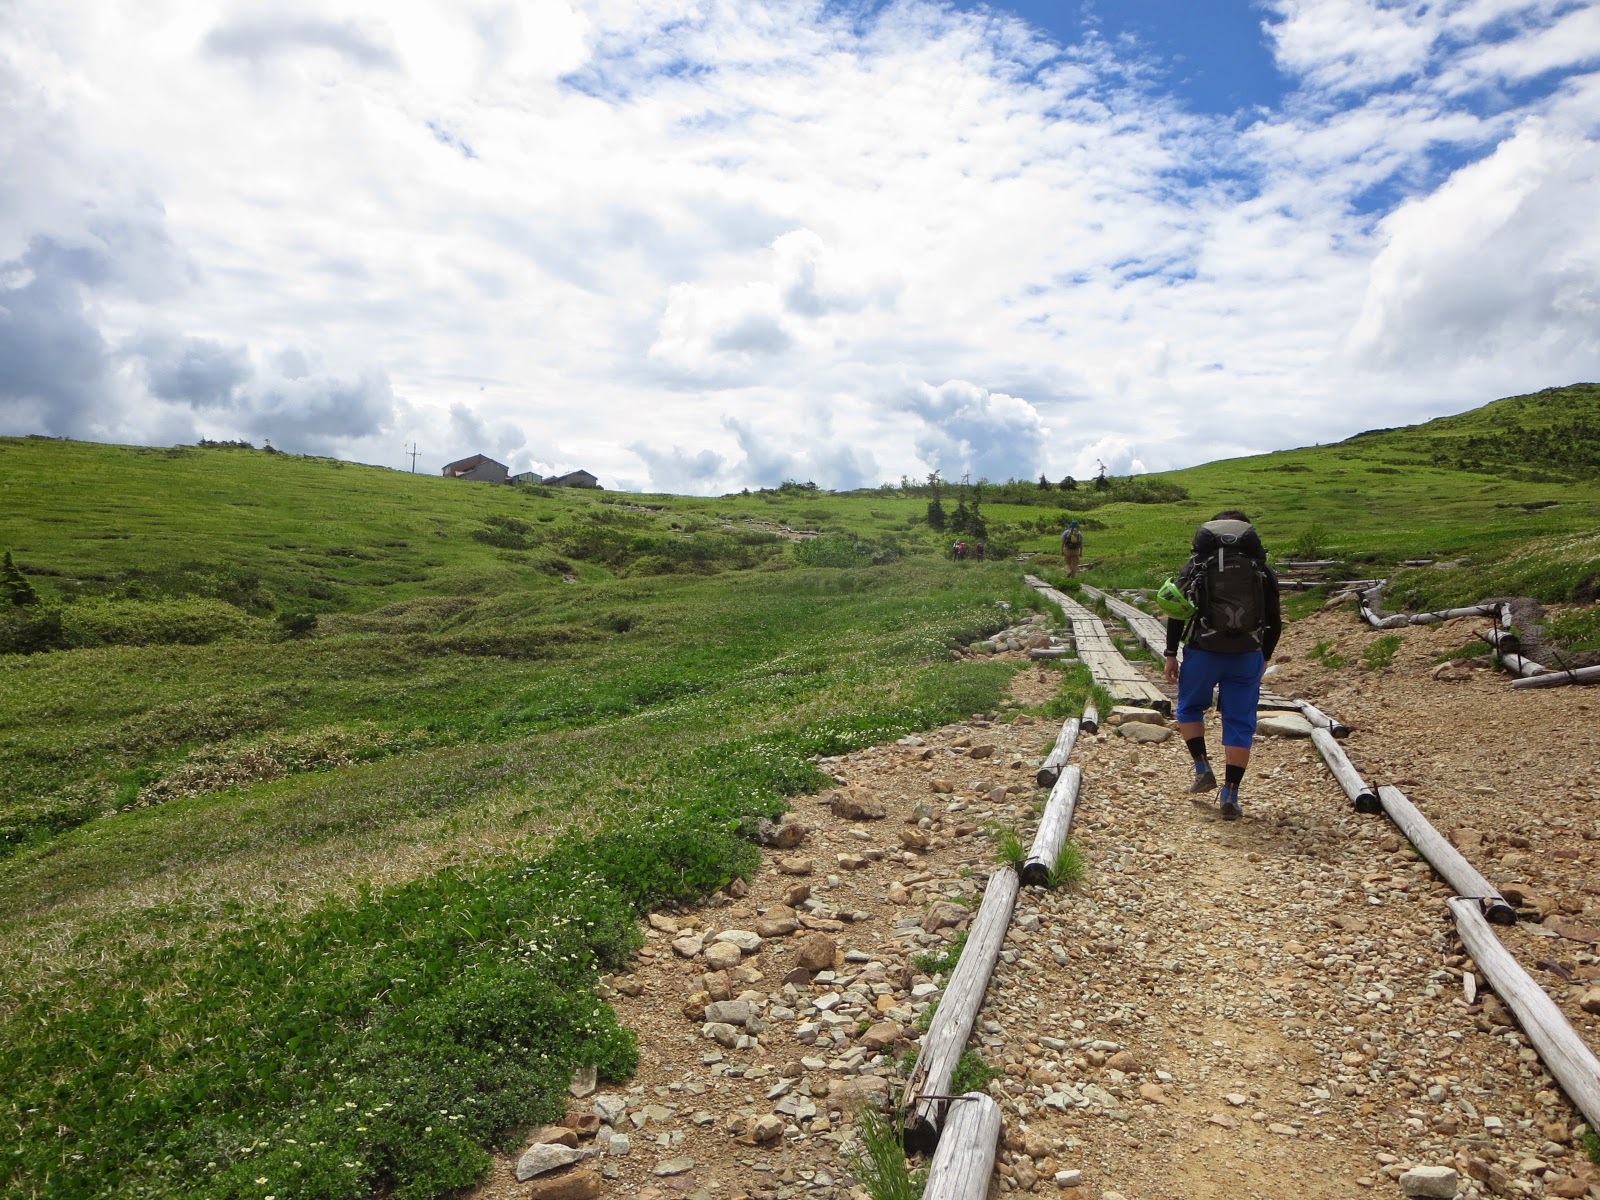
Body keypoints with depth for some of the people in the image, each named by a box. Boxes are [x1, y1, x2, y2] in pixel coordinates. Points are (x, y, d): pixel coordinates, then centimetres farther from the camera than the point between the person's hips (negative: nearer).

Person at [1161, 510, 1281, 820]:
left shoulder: (1195, 565, 4)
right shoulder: (1261, 569, 8)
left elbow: (1176, 612, -2)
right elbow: (1275, 620, 10)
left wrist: (1171, 655, 3)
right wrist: (1264, 657, 22)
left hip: (1202, 652, -1)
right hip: (1247, 656, 1)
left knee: (1190, 708, 23)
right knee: (1240, 724, 7)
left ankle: (1203, 769, 13)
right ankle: (1230, 796, 5)